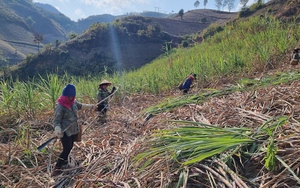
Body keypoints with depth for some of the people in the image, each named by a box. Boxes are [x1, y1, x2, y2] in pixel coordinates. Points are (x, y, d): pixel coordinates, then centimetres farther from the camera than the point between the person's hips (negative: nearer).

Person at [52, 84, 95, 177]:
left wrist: (89, 106, 34)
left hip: (74, 130, 8)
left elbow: (80, 105, 24)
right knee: (66, 149, -11)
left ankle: (64, 161, 42)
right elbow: (56, 121, -22)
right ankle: (57, 168, 0)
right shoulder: (60, 106, -22)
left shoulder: (73, 102, 0)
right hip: (65, 132, -8)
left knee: (70, 147, 19)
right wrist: (57, 130, -40)